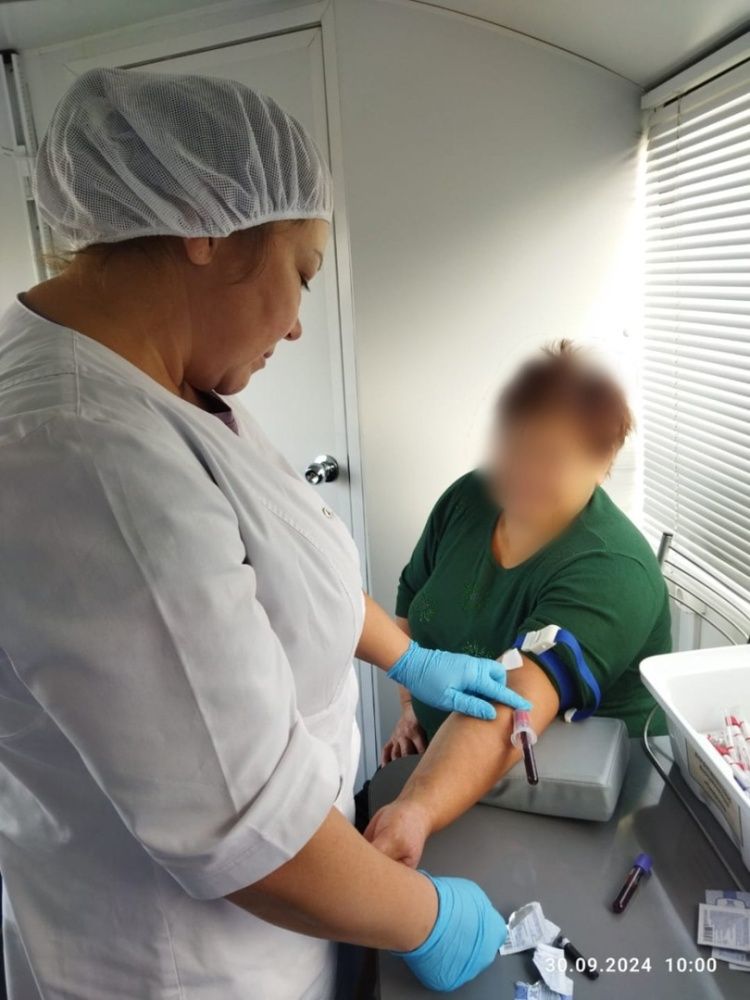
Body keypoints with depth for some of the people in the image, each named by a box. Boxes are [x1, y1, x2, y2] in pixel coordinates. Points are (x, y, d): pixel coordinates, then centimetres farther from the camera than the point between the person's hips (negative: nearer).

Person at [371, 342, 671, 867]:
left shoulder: (611, 572, -26)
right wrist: (414, 702, -4)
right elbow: (411, 602, 7)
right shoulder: (468, 498, -8)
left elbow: (511, 707, -40)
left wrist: (416, 813, -52)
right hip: (437, 759, 5)